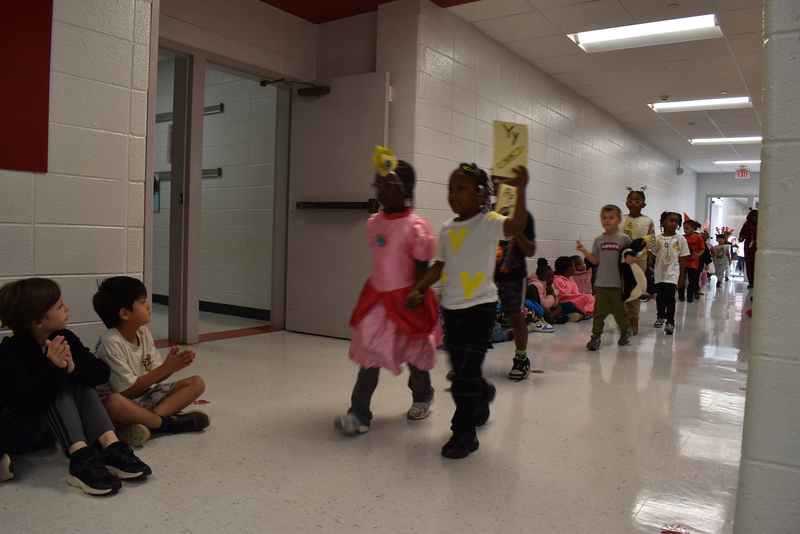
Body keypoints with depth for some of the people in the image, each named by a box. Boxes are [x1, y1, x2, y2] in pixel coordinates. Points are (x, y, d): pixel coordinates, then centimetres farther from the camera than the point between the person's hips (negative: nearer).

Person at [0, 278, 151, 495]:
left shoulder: (64, 338, -5)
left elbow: (102, 372, -16)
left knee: (78, 379, -18)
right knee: (59, 385, -26)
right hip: (18, 429, -5)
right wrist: (54, 369, -46)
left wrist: (73, 368, -35)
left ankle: (110, 446, -32)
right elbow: (29, 402, -34)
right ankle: (81, 458, -41)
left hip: (56, 428, 6)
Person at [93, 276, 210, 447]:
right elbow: (126, 390, -21)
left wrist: (171, 366, -17)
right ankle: (169, 423, -22)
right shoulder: (111, 343, -21)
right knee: (114, 402, -43)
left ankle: (145, 421, -24)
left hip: (145, 394, 8)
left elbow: (154, 376, 5)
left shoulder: (144, 333, 3)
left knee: (197, 383, -5)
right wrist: (165, 369, -23)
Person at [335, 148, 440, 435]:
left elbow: (421, 268, -13)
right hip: (377, 297, 5)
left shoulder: (415, 227, -17)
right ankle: (359, 414, 5)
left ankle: (422, 396, 40)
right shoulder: (374, 223, 2)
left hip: (406, 299, -5)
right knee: (369, 353, 1)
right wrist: (378, 288, 15)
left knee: (415, 353, 14)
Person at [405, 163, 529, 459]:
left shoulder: (489, 222, -9)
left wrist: (521, 191, -41)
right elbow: (439, 266, 12)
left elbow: (516, 225, -29)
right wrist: (418, 289, 3)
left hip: (479, 305, -6)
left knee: (466, 371, -6)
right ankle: (483, 394, 49)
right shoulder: (447, 228, 8)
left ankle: (464, 433, 9)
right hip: (451, 306, 6)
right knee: (460, 367, 17)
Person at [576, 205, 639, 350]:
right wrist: (584, 251, -4)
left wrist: (631, 259, -19)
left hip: (617, 284, -2)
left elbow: (632, 256, 3)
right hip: (600, 284, 2)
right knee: (599, 311, -1)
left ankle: (626, 331, 37)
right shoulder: (598, 240, 5)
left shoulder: (624, 239, -3)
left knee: (619, 310, 13)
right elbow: (595, 260, 7)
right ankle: (596, 336, 5)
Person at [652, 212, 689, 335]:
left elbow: (682, 260, 1)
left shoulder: (680, 239, 0)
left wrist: (681, 278, -1)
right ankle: (660, 317, 33)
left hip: (672, 274, -2)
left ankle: (670, 321, -5)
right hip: (659, 273, 2)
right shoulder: (657, 239, 2)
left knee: (669, 297, -13)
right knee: (660, 297, 13)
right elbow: (653, 257, 5)